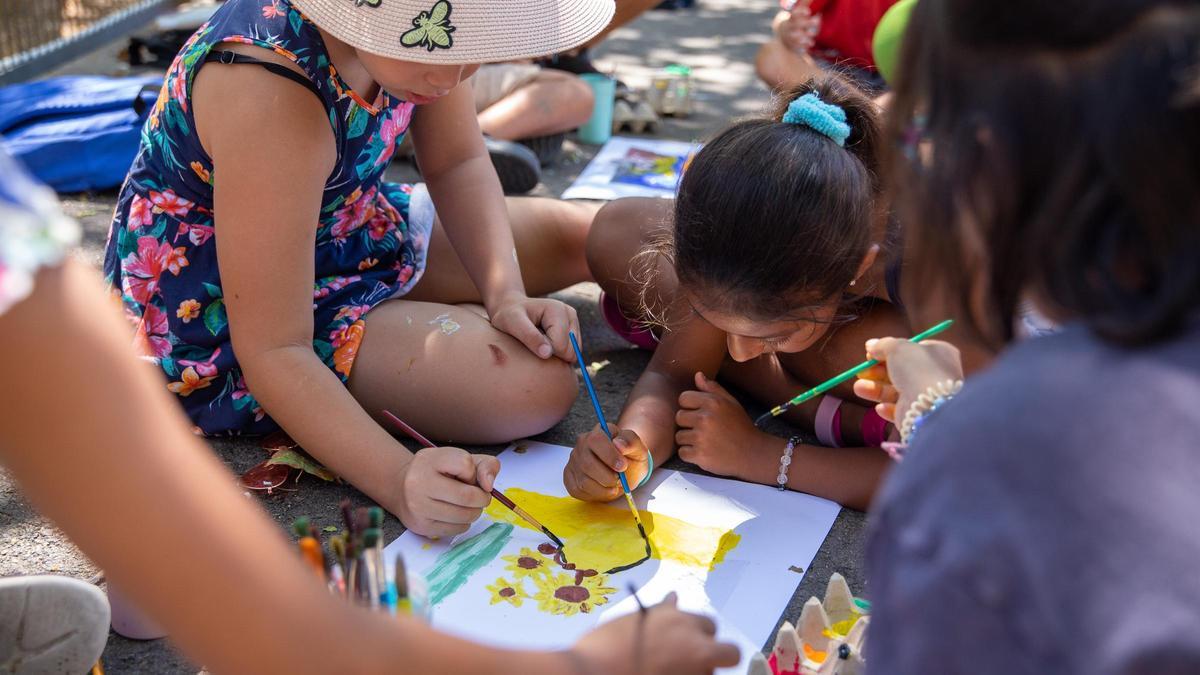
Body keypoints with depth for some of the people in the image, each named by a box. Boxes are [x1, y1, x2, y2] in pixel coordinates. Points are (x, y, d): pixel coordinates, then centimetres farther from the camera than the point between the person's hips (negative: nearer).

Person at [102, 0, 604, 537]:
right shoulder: (270, 95, -37)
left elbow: (458, 165, -3)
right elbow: (274, 350, -34)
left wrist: (506, 294, -19)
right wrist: (399, 480, -45)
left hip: (358, 227, 8)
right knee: (536, 386, -27)